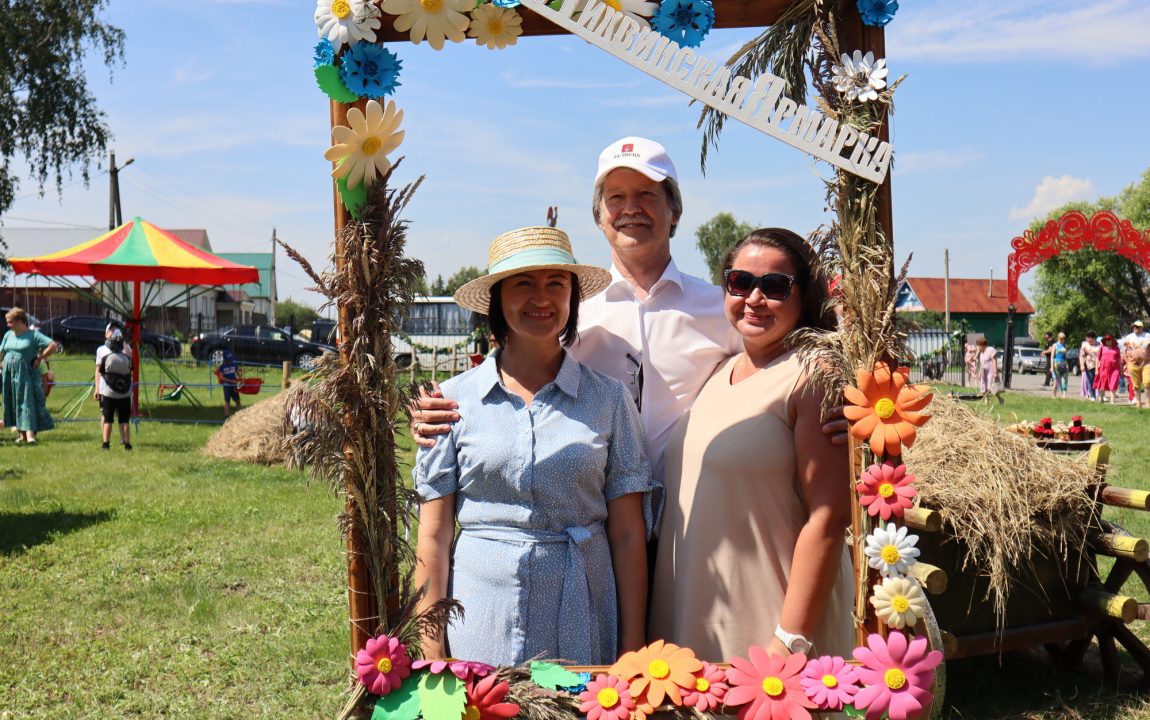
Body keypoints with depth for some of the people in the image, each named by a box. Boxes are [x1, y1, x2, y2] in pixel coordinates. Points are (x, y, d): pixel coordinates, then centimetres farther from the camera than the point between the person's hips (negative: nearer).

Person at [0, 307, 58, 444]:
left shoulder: (33, 335, -7)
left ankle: (30, 434, -17)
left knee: (28, 402, -11)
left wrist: (40, 358, -11)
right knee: (13, 404, 7)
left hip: (26, 375, -6)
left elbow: (53, 345, -14)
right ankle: (21, 434, 15)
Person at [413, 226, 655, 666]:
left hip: (581, 628, 0)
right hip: (481, 627, 0)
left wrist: (633, 647, -1)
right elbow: (433, 534, 1)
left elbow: (628, 534, 1)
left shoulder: (608, 398, 1)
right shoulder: (455, 399, 0)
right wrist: (432, 648, -1)